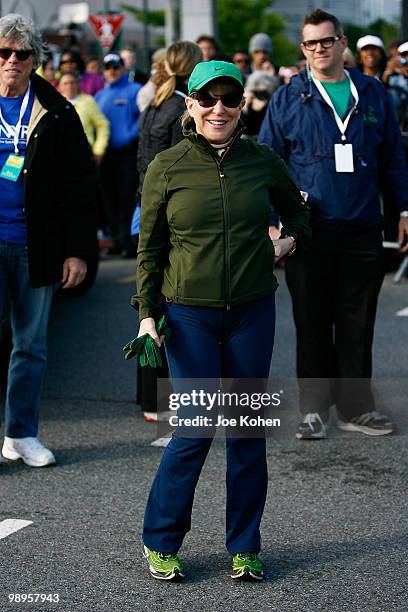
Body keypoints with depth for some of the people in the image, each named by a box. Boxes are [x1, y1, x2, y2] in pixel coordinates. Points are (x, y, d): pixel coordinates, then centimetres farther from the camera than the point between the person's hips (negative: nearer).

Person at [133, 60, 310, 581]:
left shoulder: (263, 162, 4)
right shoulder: (166, 168, -2)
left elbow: (297, 210, 24)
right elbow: (149, 247, 3)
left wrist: (289, 241, 5)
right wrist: (147, 314, -2)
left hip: (252, 311, 3)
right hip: (189, 313, -2)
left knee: (247, 430, 7)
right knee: (197, 427, -6)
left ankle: (244, 547, 21)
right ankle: (160, 542, 14)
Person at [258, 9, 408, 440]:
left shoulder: (372, 94, 8)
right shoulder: (288, 100, 2)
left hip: (362, 230, 2)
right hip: (309, 231, -2)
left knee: (358, 324, 8)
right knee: (312, 324, 5)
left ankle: (356, 407, 18)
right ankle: (314, 409, 15)